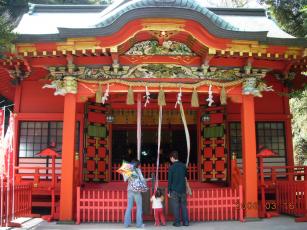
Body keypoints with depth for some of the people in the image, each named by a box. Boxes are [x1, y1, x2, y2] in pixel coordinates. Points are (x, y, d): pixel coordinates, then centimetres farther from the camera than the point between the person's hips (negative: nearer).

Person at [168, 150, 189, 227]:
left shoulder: (172, 167, -9)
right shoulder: (183, 165, 3)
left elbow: (170, 180, -7)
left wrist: (169, 191, -1)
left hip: (174, 190, -4)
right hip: (183, 189, 4)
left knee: (176, 206, 3)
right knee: (184, 205, 10)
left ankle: (177, 222, 5)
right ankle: (185, 222, 10)